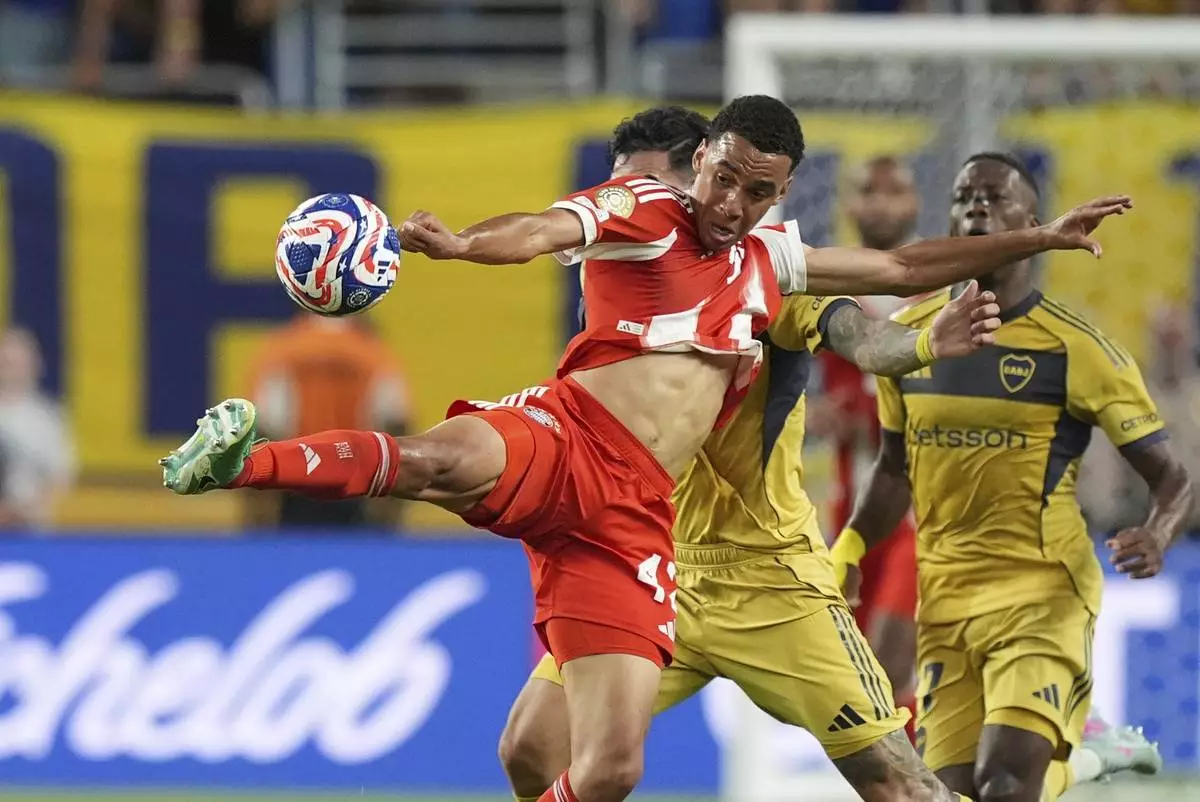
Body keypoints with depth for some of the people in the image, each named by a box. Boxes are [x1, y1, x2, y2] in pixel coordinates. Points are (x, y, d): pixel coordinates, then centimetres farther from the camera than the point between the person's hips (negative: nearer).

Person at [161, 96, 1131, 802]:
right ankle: (240, 461, -47)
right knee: (447, 460, -43)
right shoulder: (640, 211, 4)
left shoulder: (771, 261, 24)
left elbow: (902, 268, 36)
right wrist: (454, 243, -37)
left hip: (630, 522, 5)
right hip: (561, 440, -5)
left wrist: (1036, 240, 34)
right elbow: (542, 231, -16)